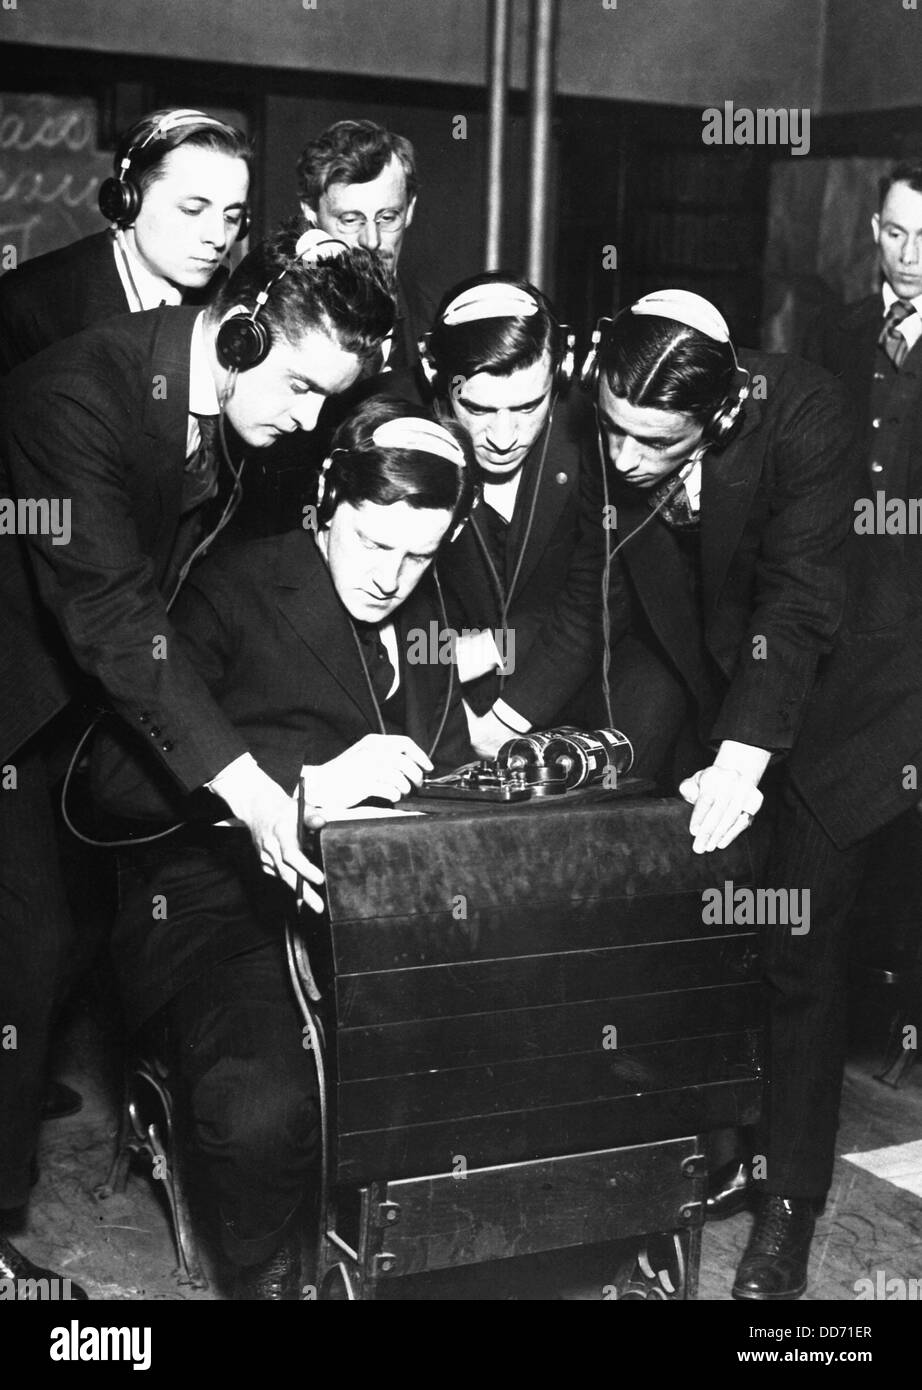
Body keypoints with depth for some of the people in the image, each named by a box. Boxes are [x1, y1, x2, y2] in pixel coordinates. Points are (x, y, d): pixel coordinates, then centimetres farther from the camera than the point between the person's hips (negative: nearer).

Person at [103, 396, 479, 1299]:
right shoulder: (235, 592, -3)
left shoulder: (428, 624, 16)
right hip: (221, 911, -5)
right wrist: (312, 782, -24)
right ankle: (262, 1273, 1)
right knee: (264, 1108, -33)